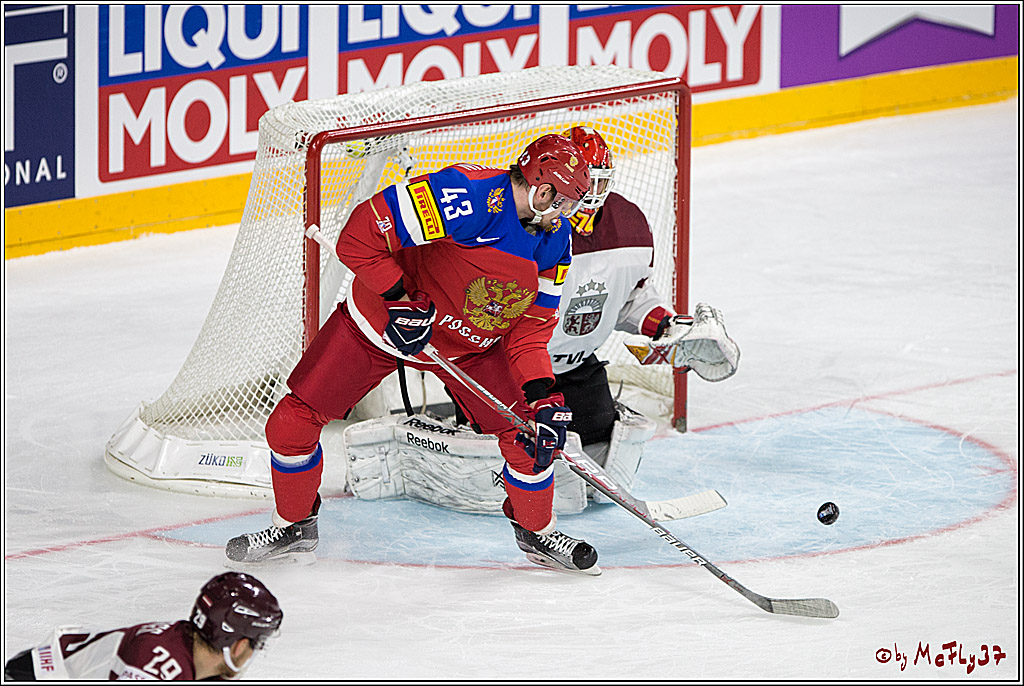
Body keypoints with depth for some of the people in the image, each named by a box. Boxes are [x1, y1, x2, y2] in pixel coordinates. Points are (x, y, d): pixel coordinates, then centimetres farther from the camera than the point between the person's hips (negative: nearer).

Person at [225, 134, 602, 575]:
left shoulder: (553, 244, -9)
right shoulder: (469, 196, -32)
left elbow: (529, 332, -4)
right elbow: (360, 235, -31)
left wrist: (544, 397, -17)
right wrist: (399, 300, -29)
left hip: (471, 343, 4)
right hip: (382, 319, -4)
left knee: (527, 431, -8)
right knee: (294, 420, -6)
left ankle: (537, 531, 19)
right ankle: (294, 527, 19)